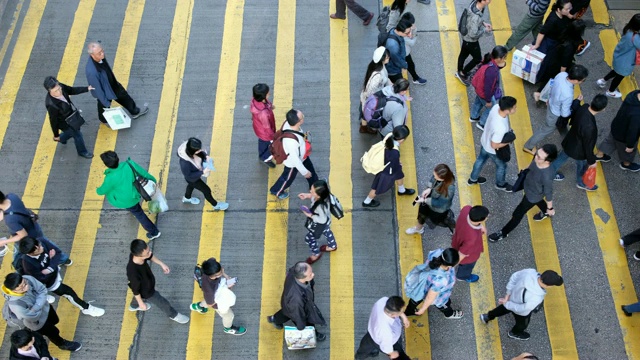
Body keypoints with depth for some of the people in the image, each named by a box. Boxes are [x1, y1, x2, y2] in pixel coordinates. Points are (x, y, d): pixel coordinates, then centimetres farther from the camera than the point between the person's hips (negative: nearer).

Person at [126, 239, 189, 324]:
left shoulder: (137, 253, -32)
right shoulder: (133, 272, -48)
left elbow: (150, 256, -5)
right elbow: (136, 290, -27)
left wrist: (161, 264, -3)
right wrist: (141, 303, -12)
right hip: (146, 291, -6)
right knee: (163, 303, 21)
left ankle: (133, 306, 72)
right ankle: (173, 315, 53)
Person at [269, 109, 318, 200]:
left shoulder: (289, 123, -27)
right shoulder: (291, 140, -49)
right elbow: (295, 159, -34)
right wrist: (304, 172, -19)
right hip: (293, 162, -7)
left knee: (311, 170, 31)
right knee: (288, 178, 25)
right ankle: (276, 191, 56)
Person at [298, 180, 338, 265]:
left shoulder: (321, 206, -48)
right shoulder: (323, 195, -29)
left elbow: (322, 220, -32)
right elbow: (313, 197, -3)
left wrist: (310, 216, -31)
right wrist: (307, 195, -16)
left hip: (320, 224, -7)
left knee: (309, 239, 19)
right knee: (326, 231, 36)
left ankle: (316, 254, 48)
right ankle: (332, 246, 65)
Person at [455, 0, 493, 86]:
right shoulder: (475, 17, -40)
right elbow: (473, 34, -31)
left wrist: (483, 23, -1)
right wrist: (484, 30, -17)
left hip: (466, 36, 8)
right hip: (470, 40, -8)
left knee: (464, 54, 27)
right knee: (478, 58, 15)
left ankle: (460, 73, 50)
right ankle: (462, 74, 31)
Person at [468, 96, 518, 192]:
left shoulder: (496, 107, -25)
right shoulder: (500, 128, -46)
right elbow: (494, 145, -30)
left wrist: (508, 130, -4)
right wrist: (508, 142, -16)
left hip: (485, 141, 7)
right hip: (493, 150, -6)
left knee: (481, 159, 32)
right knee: (501, 166, 24)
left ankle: (473, 179, 57)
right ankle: (500, 184, 54)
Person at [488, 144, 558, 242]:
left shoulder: (546, 177, -45)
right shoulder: (538, 156, -28)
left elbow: (548, 194, -25)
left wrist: (550, 208, -7)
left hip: (532, 196, -7)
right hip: (528, 186, 7)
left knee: (518, 213, 15)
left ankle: (503, 233, 40)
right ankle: (545, 212, 71)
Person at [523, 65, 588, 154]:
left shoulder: (562, 74, -26)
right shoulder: (568, 95, -45)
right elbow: (565, 114, -27)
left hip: (552, 103, 7)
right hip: (555, 115, -7)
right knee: (545, 131, 21)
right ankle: (528, 146, 41)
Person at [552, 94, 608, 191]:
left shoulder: (584, 107, -23)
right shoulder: (589, 126, -44)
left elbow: (573, 120, 1)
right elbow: (588, 145, -28)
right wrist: (591, 161, -12)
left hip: (570, 141, 6)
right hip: (578, 150, -6)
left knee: (563, 156, 32)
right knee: (582, 165, 25)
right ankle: (581, 183, 55)